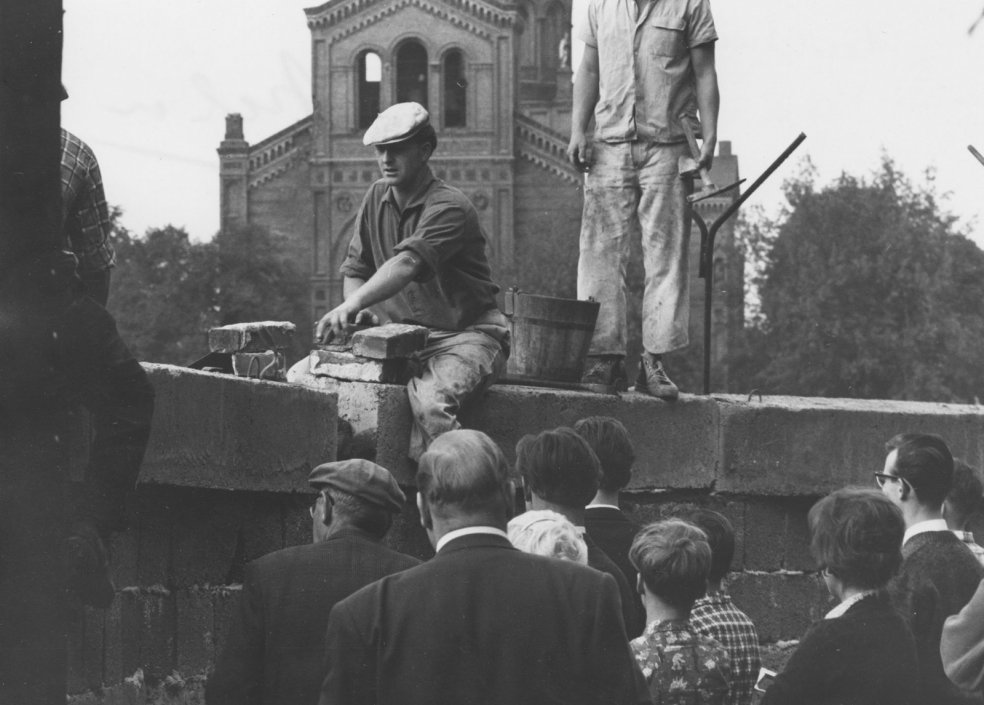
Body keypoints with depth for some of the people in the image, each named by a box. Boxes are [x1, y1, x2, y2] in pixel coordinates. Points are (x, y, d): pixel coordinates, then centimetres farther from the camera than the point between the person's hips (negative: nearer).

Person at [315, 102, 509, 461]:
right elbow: (354, 271, 12)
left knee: (430, 400, -38)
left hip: (464, 336, -7)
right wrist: (359, 313, -10)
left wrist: (352, 305, -44)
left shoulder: (448, 206, -15)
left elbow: (407, 265, -31)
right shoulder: (377, 198, 9)